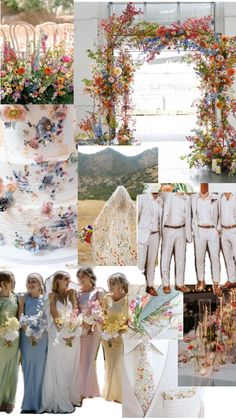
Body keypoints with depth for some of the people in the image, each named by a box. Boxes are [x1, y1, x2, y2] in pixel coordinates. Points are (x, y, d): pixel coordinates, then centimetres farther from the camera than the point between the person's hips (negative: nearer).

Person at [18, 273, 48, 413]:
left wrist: (39, 333, -8)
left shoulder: (45, 299, 7)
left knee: (40, 368, 1)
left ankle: (39, 402, 7)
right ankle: (29, 403, 4)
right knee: (28, 367, 0)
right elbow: (20, 317, -1)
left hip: (42, 336, 0)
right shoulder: (23, 298, 5)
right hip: (27, 335, 0)